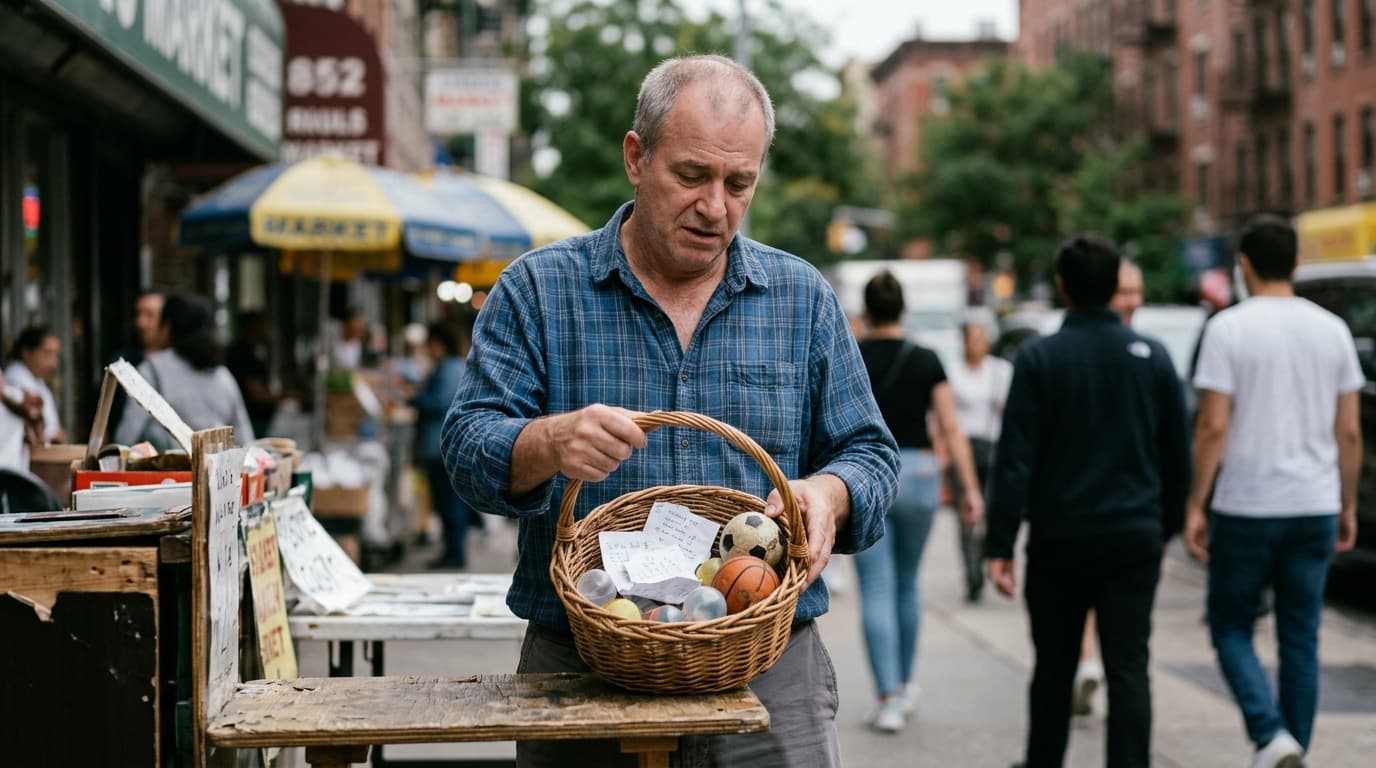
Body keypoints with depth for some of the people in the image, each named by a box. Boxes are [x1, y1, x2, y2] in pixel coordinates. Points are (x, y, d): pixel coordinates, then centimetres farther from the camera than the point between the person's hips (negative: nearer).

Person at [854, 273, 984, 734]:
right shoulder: (926, 361, 2)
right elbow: (951, 429, -3)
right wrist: (970, 489, -1)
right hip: (917, 474, 2)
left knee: (877, 589, -1)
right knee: (907, 584, 18)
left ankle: (890, 699, -10)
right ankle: (904, 685, 30)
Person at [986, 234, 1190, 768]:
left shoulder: (1039, 358, -7)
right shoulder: (1152, 357, 2)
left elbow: (1015, 461, -11)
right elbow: (1177, 457, 8)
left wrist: (1000, 546, -9)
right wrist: (1166, 526, 21)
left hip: (1059, 542, -1)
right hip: (1135, 541, 1)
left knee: (1054, 667, 13)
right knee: (1129, 669, 1)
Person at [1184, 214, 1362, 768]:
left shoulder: (1229, 328, -8)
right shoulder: (1332, 329, 5)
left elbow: (1213, 426, -13)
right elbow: (1349, 432, 5)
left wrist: (1194, 506, -6)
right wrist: (1349, 506, 14)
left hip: (1246, 508, -4)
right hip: (1315, 508, 4)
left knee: (1231, 628, 9)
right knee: (1301, 640, 11)